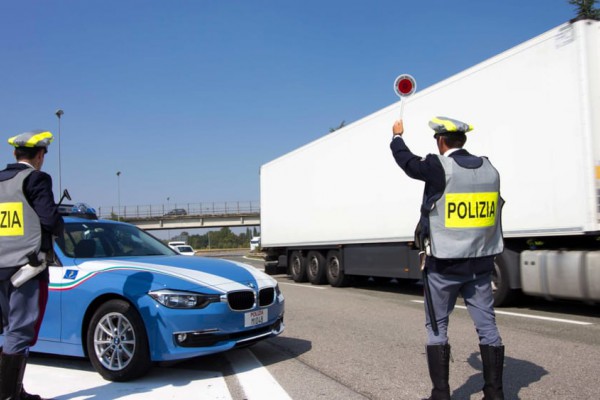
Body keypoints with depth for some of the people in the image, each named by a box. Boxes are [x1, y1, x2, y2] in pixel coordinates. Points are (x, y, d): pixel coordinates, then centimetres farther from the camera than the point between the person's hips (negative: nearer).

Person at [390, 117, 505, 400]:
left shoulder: (439, 167, -13)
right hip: (480, 263, 5)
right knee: (487, 326, 9)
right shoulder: (489, 169, 4)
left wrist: (397, 136, 23)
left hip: (444, 264, -5)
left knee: (436, 328, 7)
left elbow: (406, 160, 4)